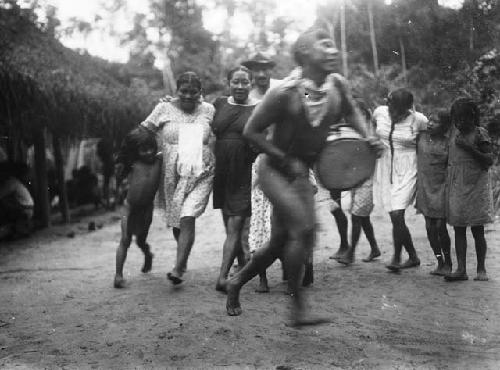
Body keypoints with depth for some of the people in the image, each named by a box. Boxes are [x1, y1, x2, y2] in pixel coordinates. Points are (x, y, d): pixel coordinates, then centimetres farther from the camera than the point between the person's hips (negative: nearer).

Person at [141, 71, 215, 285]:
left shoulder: (209, 111, 5)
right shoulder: (164, 109, 2)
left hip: (200, 175, -1)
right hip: (172, 176, 2)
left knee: (187, 219, -16)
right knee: (175, 221, 12)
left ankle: (178, 269, -15)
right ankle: (184, 259, 37)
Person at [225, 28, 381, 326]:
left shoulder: (338, 85, -7)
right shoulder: (285, 93, -23)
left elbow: (351, 112, 15)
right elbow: (251, 131, -14)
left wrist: (368, 137, -3)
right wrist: (287, 160, -17)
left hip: (301, 175, 6)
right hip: (274, 171, -6)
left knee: (280, 243, 9)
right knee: (304, 227, -22)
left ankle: (236, 282, 33)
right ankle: (298, 307, -9)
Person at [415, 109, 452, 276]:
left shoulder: (447, 143, -5)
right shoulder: (421, 136, 2)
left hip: (441, 188, -3)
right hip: (424, 187, 3)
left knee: (440, 226, -3)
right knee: (430, 227, 5)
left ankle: (448, 263, 15)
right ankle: (440, 262, 17)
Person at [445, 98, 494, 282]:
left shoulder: (480, 134, -4)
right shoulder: (454, 132, 9)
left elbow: (489, 160, -9)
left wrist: (470, 148, -18)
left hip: (476, 186, -4)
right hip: (456, 187, 4)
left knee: (477, 230, 1)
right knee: (458, 229, 2)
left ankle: (481, 269, 12)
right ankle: (461, 269, 4)